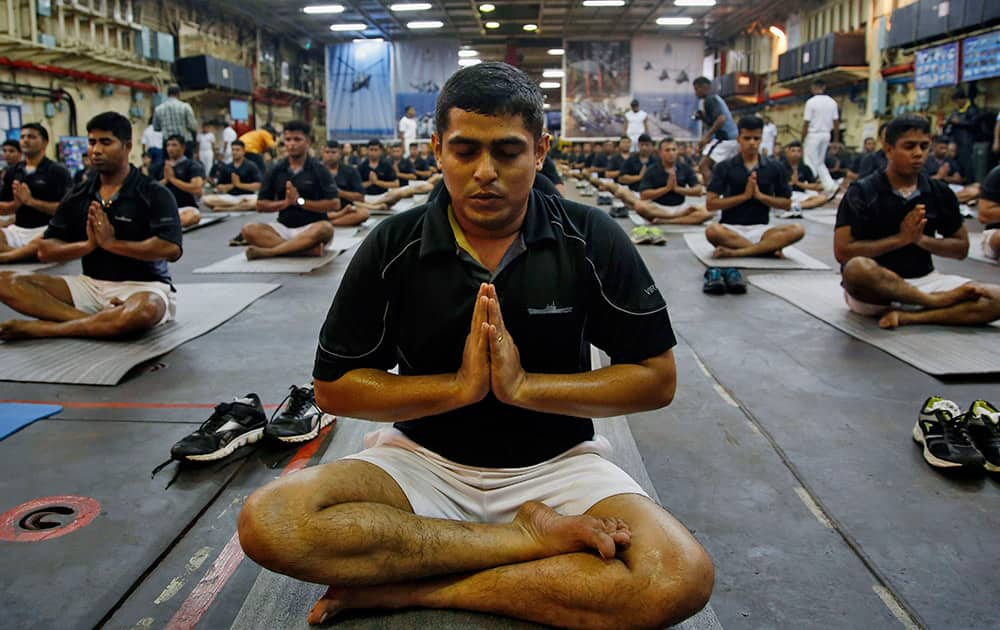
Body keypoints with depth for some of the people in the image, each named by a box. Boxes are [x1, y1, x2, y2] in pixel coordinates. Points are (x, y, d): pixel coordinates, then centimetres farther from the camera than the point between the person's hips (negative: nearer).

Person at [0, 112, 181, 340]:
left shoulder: (154, 194, -5)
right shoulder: (78, 196, 10)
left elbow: (171, 249, -20)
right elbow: (45, 250, 7)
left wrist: (111, 243, -17)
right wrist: (88, 244, -12)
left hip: (142, 285, -5)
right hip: (91, 284, 6)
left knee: (143, 312, -42)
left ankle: (40, 328, -28)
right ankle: (97, 322, -29)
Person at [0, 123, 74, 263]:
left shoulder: (58, 171, -2)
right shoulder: (12, 172, 13)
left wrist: (30, 201, -17)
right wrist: (16, 203, -7)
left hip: (47, 229, -5)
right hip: (17, 229, 5)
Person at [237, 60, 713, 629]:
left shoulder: (592, 240, -6)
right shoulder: (393, 247, -4)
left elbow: (658, 378, -4)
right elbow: (333, 388, -1)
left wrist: (525, 386, -17)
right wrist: (458, 386, -16)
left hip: (555, 462, 0)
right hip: (423, 458, 1)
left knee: (682, 576, -28)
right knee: (269, 521, -26)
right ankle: (534, 537, -18)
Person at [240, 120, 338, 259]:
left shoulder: (318, 169, 0)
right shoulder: (277, 170, 8)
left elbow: (334, 204, -8)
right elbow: (261, 205, 8)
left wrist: (299, 201, -12)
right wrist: (285, 202, -10)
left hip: (311, 227, -3)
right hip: (283, 226, 3)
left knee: (325, 229, -37)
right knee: (249, 230, -23)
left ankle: (269, 251, -35)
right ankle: (309, 249, -35)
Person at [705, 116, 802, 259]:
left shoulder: (774, 168, 7)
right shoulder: (724, 167, 1)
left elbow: (786, 203, 9)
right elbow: (711, 204, -5)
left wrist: (760, 195, -8)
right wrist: (745, 195, -13)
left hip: (759, 229, 2)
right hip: (731, 228, -2)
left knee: (796, 230, -25)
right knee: (712, 231, -37)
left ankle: (735, 252, -29)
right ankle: (770, 248, -25)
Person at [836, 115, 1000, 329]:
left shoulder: (940, 193, 5)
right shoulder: (862, 193, -7)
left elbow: (961, 248, 11)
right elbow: (842, 252, -13)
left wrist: (921, 239, -8)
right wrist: (900, 238, -15)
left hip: (923, 280, 4)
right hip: (873, 287, -4)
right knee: (857, 268, -39)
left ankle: (906, 317, -24)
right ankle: (935, 302, -17)